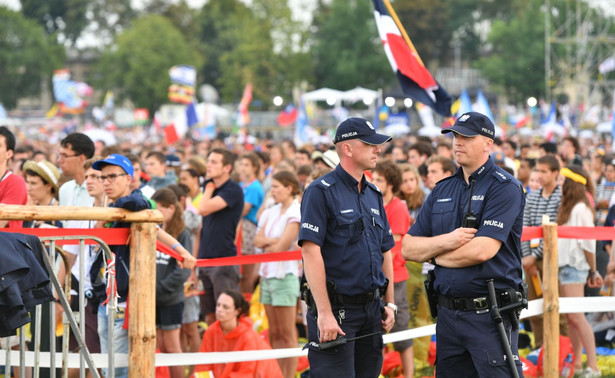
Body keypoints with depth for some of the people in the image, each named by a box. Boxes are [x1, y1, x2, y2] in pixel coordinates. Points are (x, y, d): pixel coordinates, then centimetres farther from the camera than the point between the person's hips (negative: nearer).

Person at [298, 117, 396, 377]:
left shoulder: (373, 195, 15)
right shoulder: (321, 192, -9)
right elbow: (310, 251, -17)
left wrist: (390, 304, 13)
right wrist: (324, 313, -22)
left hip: (371, 308, 8)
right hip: (336, 308, -8)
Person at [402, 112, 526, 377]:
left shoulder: (505, 187, -7)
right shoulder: (442, 190, 14)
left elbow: (483, 250, -18)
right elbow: (408, 248, 11)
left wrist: (437, 255, -1)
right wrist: (446, 241, -10)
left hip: (489, 314, -7)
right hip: (448, 314, 7)